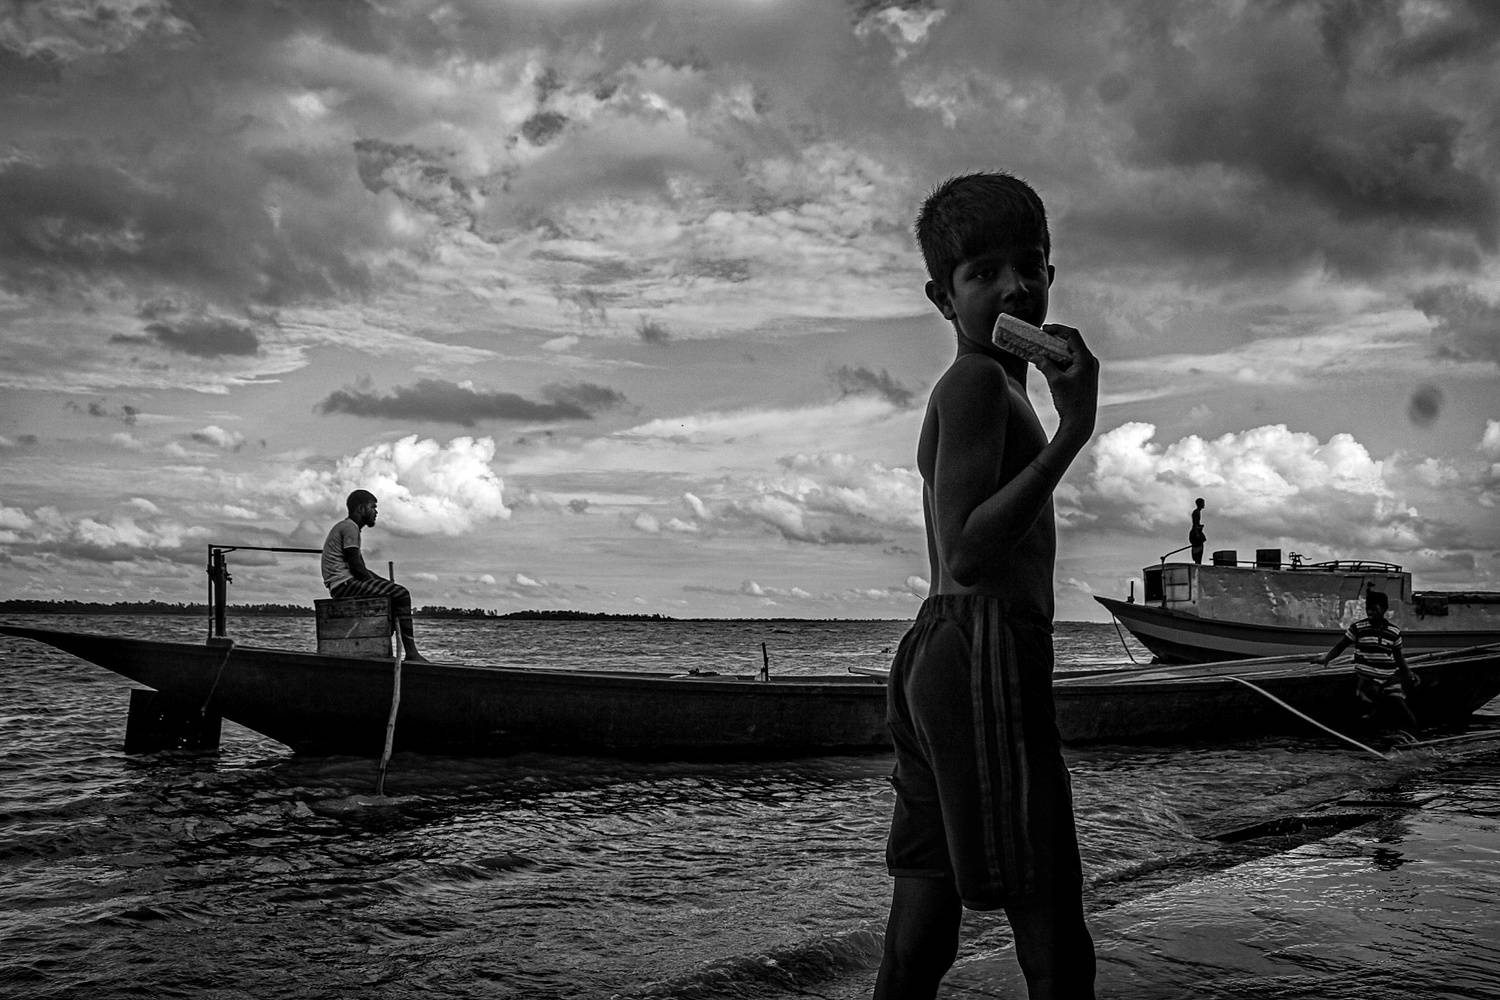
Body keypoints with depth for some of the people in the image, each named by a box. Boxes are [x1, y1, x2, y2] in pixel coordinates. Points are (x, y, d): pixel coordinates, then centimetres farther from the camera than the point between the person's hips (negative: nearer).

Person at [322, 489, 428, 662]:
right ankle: (411, 652, -19)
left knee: (397, 595, 17)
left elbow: (361, 568, 22)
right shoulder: (350, 527, -9)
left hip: (340, 587, 11)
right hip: (344, 583, -11)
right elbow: (356, 568, -17)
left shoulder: (343, 527, 24)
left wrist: (385, 582, 11)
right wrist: (376, 582, -5)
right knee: (401, 594, -15)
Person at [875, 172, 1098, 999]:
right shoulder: (978, 380, -8)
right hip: (985, 657, -10)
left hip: (935, 653, 10)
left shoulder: (969, 391, 22)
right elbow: (968, 555, -21)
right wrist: (1074, 429, -22)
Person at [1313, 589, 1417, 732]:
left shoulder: (1394, 631, 4)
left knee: (1409, 723, -7)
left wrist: (1408, 674, 7)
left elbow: (1398, 656, 17)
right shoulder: (1358, 628, -3)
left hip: (1390, 679, 2)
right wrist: (1326, 658, -16)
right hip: (1366, 681, -2)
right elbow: (1339, 646, 0)